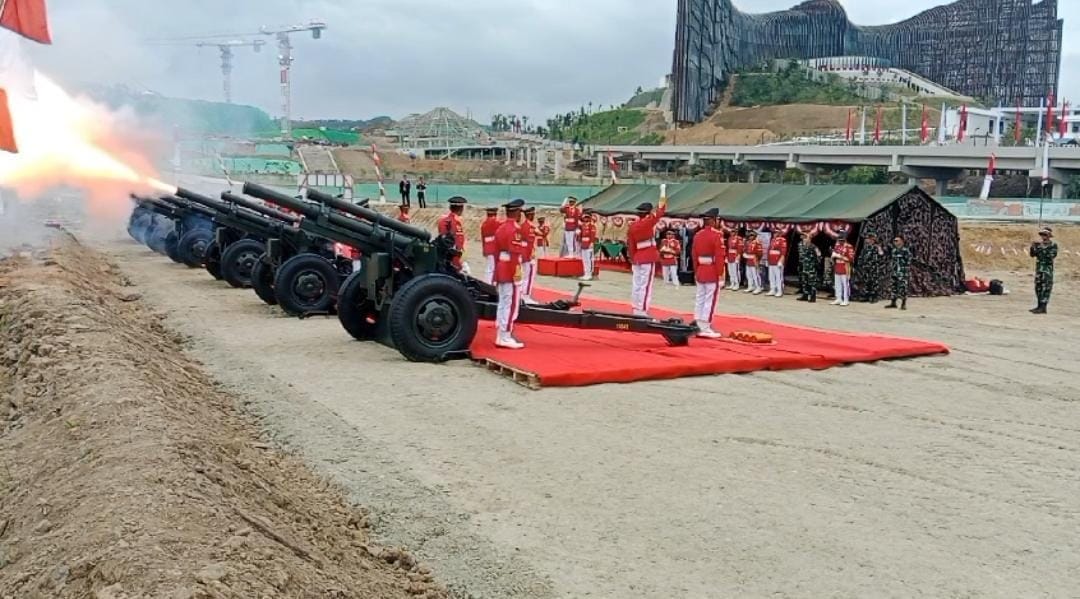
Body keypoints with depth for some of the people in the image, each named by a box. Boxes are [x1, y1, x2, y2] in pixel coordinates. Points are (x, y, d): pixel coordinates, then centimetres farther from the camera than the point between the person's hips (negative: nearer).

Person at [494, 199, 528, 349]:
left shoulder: (501, 228, 13)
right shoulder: (515, 229, -14)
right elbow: (514, 255, -21)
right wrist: (517, 276, -20)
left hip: (501, 271, 9)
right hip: (511, 272, -9)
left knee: (503, 304, 13)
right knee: (512, 305, -5)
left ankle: (500, 336, 17)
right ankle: (506, 338, -4)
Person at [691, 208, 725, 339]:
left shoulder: (697, 235, 8)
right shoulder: (717, 235, -14)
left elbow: (694, 254, 12)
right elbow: (719, 256, -17)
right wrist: (720, 274, -12)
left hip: (700, 272, 8)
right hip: (713, 273, -7)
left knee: (700, 300, 10)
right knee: (710, 301, -4)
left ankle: (698, 327, 14)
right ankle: (706, 329, -4)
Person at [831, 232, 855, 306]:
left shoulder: (849, 247, -8)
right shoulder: (837, 246, 13)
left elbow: (851, 259, -14)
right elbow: (833, 255, 27)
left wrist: (840, 256, -18)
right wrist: (833, 256, 3)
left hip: (845, 270, -7)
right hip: (837, 269, 7)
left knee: (845, 285, -4)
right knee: (837, 285, 8)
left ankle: (846, 300, -1)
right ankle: (838, 299, 15)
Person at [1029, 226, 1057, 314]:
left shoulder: (1053, 245, -6)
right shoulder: (1039, 244, 12)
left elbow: (1052, 256, -19)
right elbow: (1032, 254, 12)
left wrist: (1042, 248, -22)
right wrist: (1033, 247, -7)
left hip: (1047, 269, -7)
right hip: (1039, 268, 7)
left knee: (1045, 289, -9)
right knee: (1038, 288, 11)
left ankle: (1043, 308, -10)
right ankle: (1039, 306, 20)